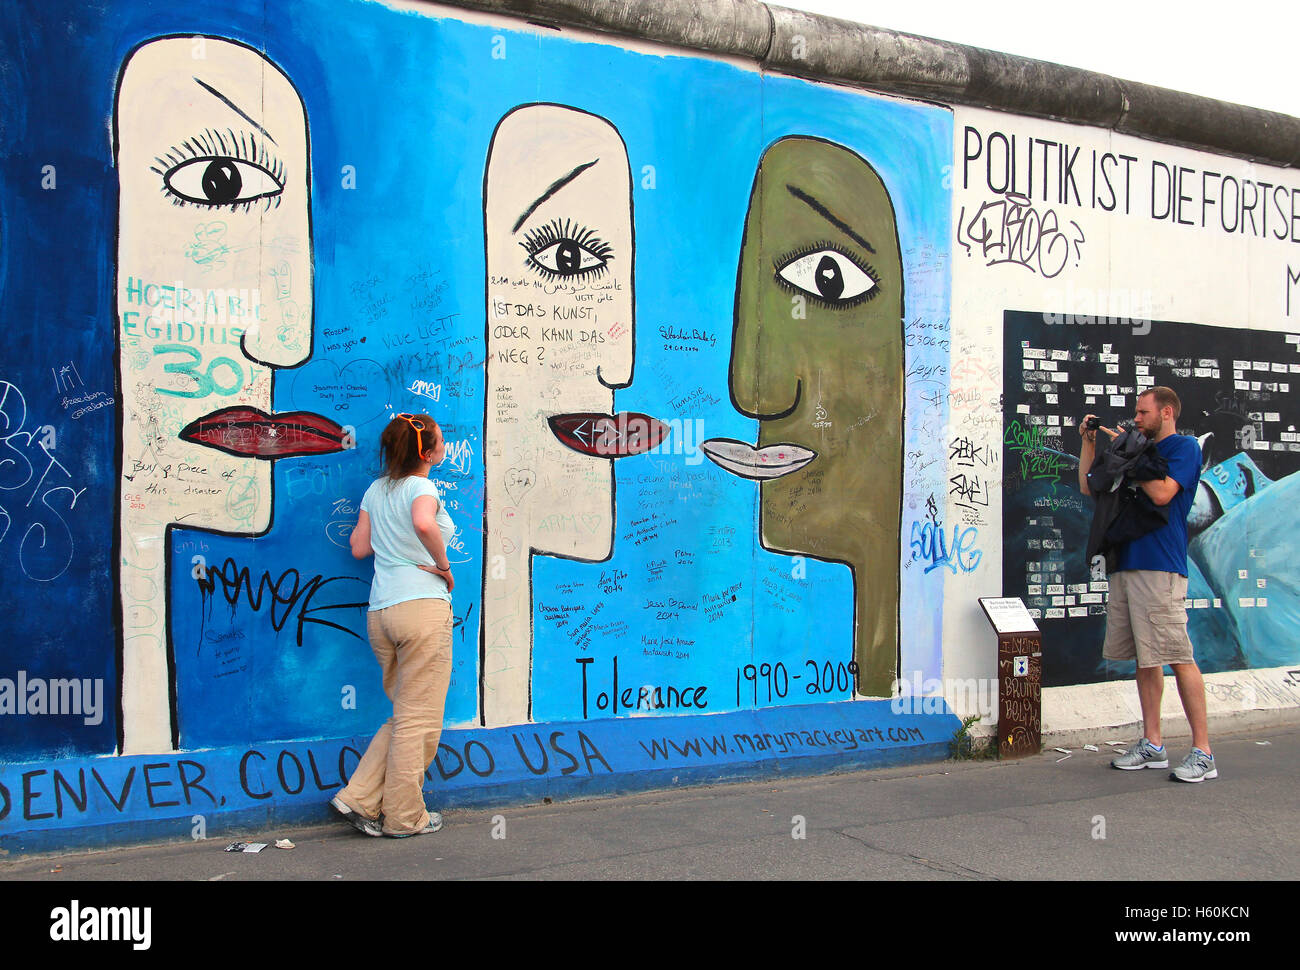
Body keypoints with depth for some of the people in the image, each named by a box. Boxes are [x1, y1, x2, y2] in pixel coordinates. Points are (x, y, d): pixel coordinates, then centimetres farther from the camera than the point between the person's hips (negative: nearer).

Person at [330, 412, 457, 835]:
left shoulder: (376, 490, 15)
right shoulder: (423, 488, -7)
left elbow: (359, 547, 16)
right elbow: (424, 523, -29)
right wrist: (443, 565, -14)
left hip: (380, 611, 8)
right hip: (423, 606, -7)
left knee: (406, 715, 18)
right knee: (419, 720, 3)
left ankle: (359, 798, 12)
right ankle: (404, 817, 10)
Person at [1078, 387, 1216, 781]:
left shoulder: (1185, 448, 0)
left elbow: (1162, 493, -15)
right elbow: (1089, 486, 23)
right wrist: (1088, 442, 15)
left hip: (1160, 567, -8)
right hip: (1126, 564, 8)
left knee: (1178, 657, -9)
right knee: (1144, 657, 10)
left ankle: (1203, 752, -5)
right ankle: (1152, 745, 16)